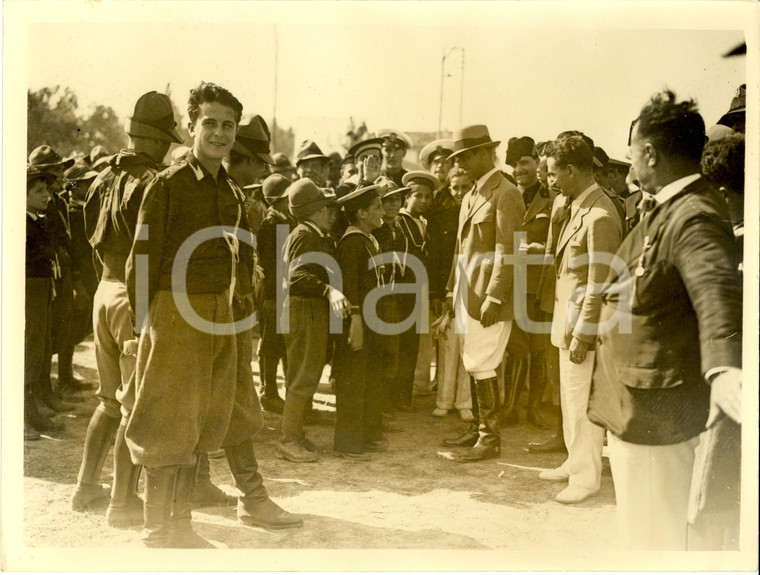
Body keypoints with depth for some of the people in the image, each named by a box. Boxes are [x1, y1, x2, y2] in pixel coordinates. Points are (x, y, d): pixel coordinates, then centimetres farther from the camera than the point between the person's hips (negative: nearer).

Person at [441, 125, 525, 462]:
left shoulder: (506, 195, -10)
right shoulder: (470, 196, 16)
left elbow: (507, 251, -17)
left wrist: (494, 296, -21)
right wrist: (452, 290, 16)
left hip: (489, 293, -8)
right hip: (467, 292, 8)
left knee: (482, 366, -6)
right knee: (472, 364, 14)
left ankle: (490, 438, 4)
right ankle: (477, 428, 25)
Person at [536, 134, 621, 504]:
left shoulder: (600, 217, -20)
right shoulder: (575, 207, 11)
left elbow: (599, 284, -21)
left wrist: (583, 335, -20)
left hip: (584, 325, -10)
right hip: (568, 320, 10)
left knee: (582, 402, 0)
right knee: (570, 398, 18)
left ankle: (587, 476, 12)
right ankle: (575, 462, 32)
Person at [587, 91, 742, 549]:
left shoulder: (695, 217, -25)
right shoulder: (668, 208, 8)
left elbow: (717, 289, -42)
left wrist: (722, 367, -59)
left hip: (657, 414, -10)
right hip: (637, 407, 10)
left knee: (658, 538, 4)